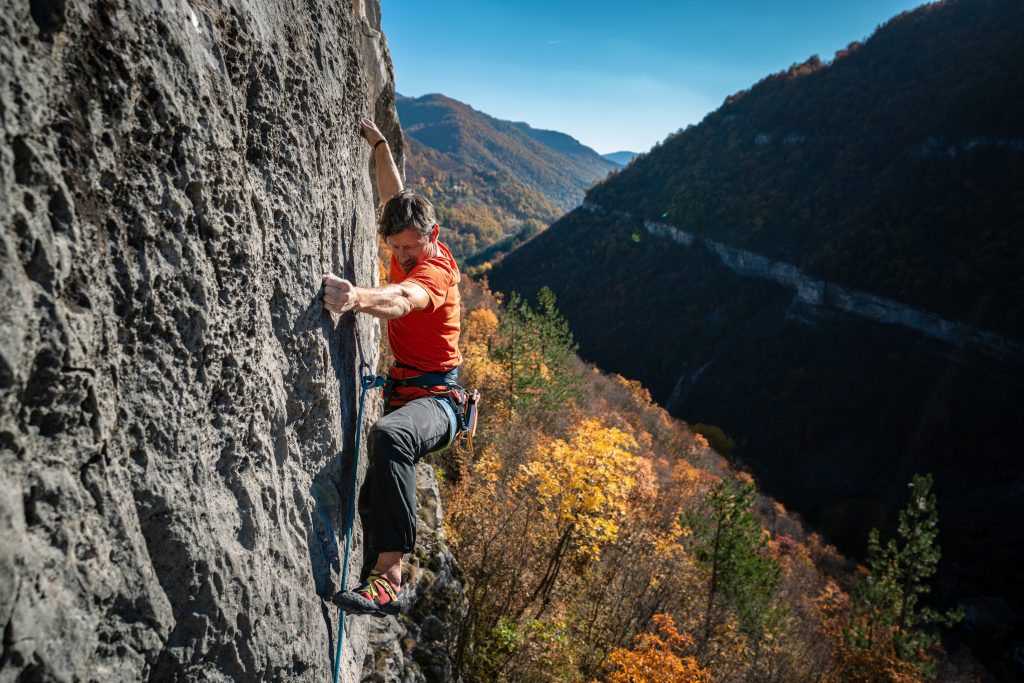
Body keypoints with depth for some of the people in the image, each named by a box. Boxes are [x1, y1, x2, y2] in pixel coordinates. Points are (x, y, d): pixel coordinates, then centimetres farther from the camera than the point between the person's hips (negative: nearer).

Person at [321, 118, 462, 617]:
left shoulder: (436, 269, -18)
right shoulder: (407, 252, 6)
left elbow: (400, 302, -42)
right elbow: (394, 194, 23)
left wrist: (358, 297, -61)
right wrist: (378, 143, 18)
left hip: (435, 399, -10)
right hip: (402, 390, 10)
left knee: (388, 436, -42)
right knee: (375, 492, 14)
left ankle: (389, 577, -40)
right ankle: (387, 579, 32)